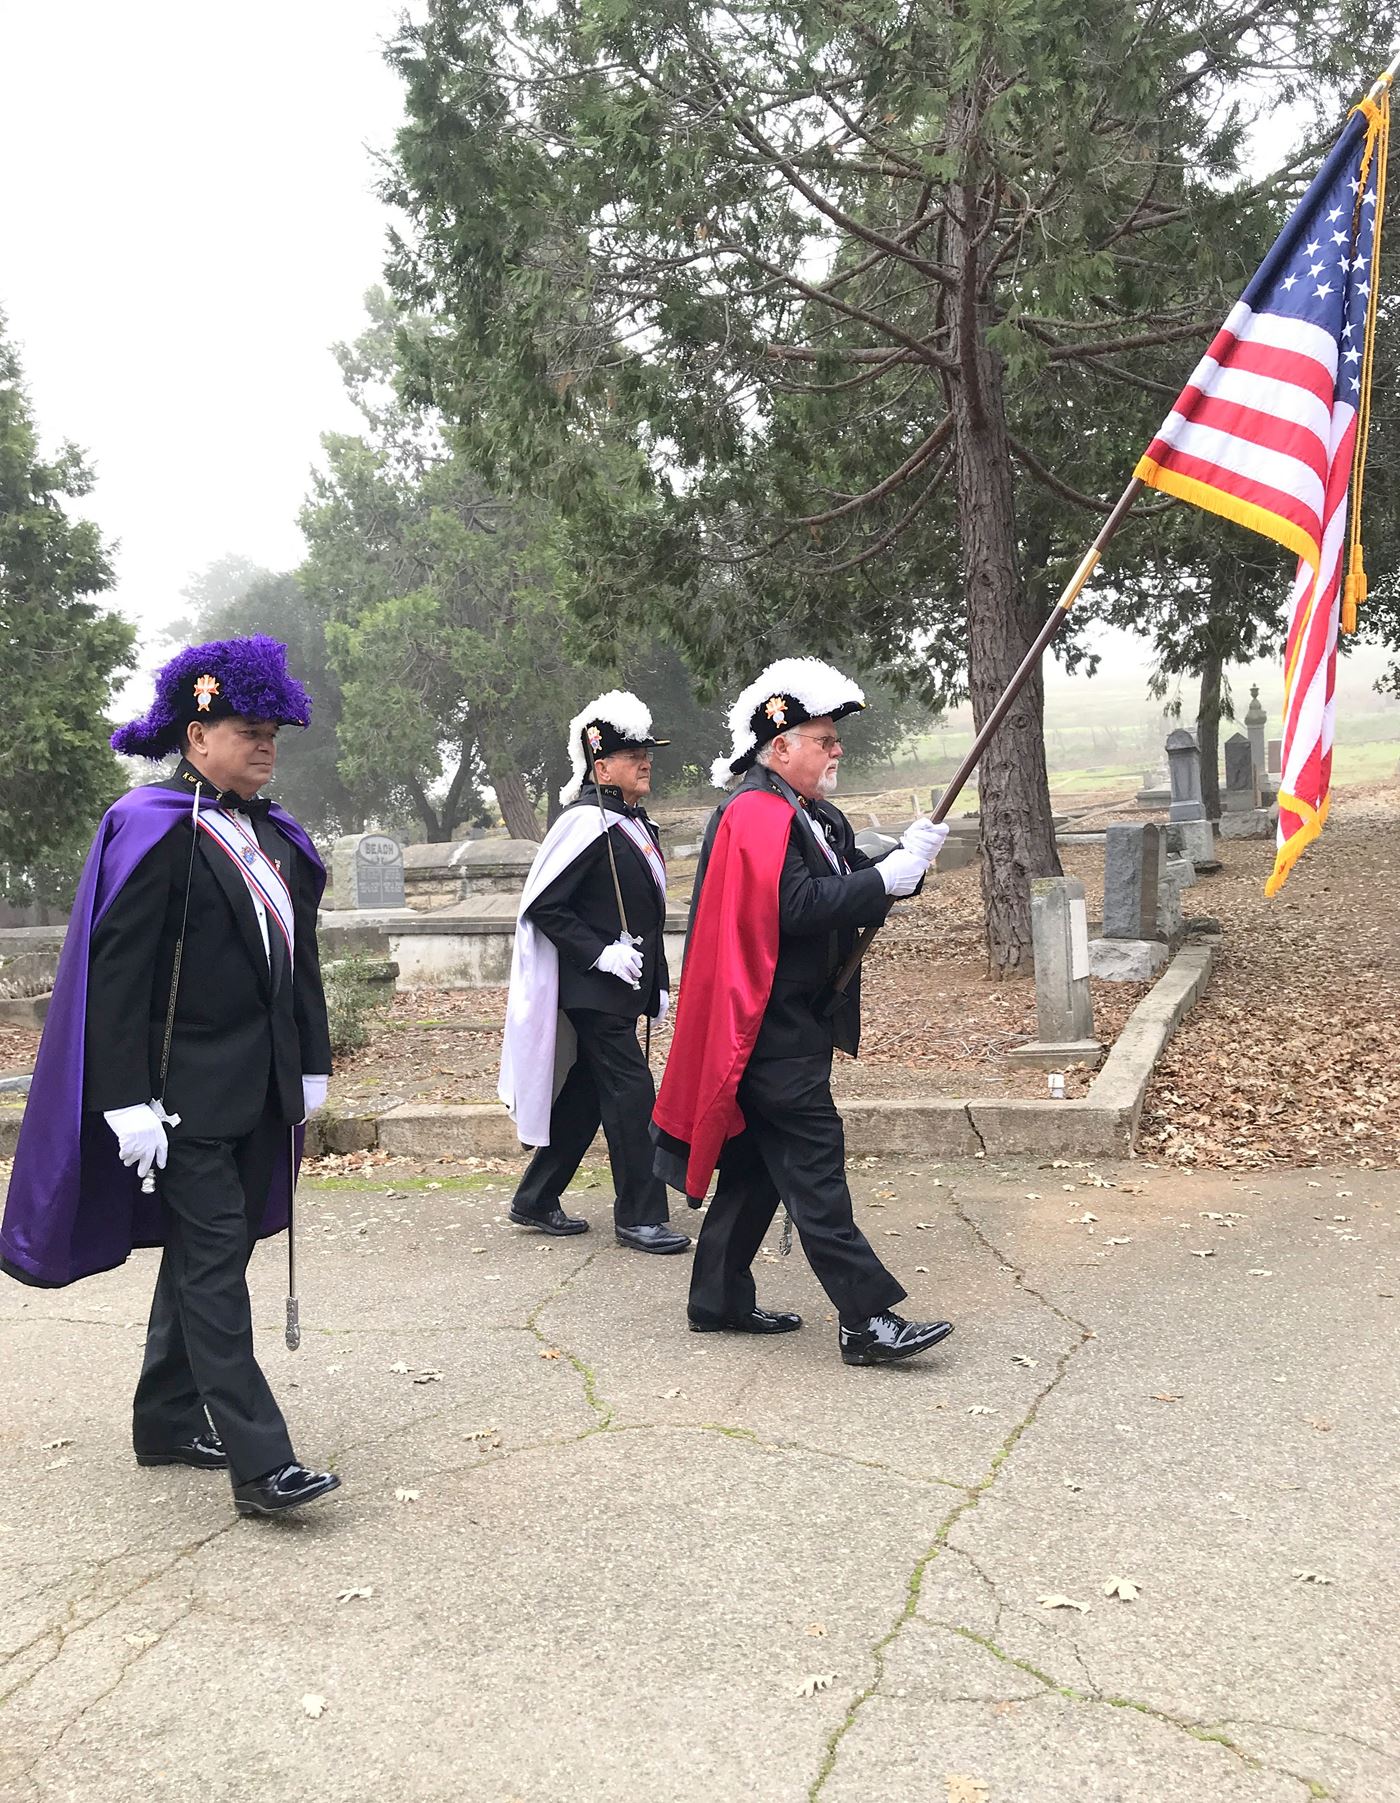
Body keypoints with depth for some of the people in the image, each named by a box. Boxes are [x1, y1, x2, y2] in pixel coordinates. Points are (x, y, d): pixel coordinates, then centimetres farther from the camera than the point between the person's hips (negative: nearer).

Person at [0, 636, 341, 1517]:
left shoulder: (274, 835, 11)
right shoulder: (153, 830, -12)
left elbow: (299, 958, 17)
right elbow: (116, 972, -16)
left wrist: (312, 1065, 14)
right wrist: (129, 1102, -20)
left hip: (257, 1091, 8)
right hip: (187, 1094, -8)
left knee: (203, 1254, 16)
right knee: (214, 1263, -6)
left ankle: (167, 1421, 29)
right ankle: (258, 1461, -6)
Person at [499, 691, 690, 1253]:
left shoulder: (638, 826, 14)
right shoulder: (586, 824, -15)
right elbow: (543, 906, -17)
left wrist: (658, 986, 19)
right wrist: (601, 953, -20)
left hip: (624, 988, 9)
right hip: (593, 990, -9)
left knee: (585, 1093, 14)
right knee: (631, 1092, -6)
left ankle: (535, 1201, 25)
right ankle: (640, 1217, 4)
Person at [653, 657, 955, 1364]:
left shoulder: (809, 815, 17)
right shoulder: (755, 814, -16)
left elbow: (843, 888, 11)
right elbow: (795, 909, -27)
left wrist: (906, 860, -7)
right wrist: (885, 879, -24)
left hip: (794, 1022, 11)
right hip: (772, 1031, -11)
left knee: (758, 1163, 15)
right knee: (813, 1165, -9)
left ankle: (720, 1298, 25)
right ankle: (867, 1319, -7)